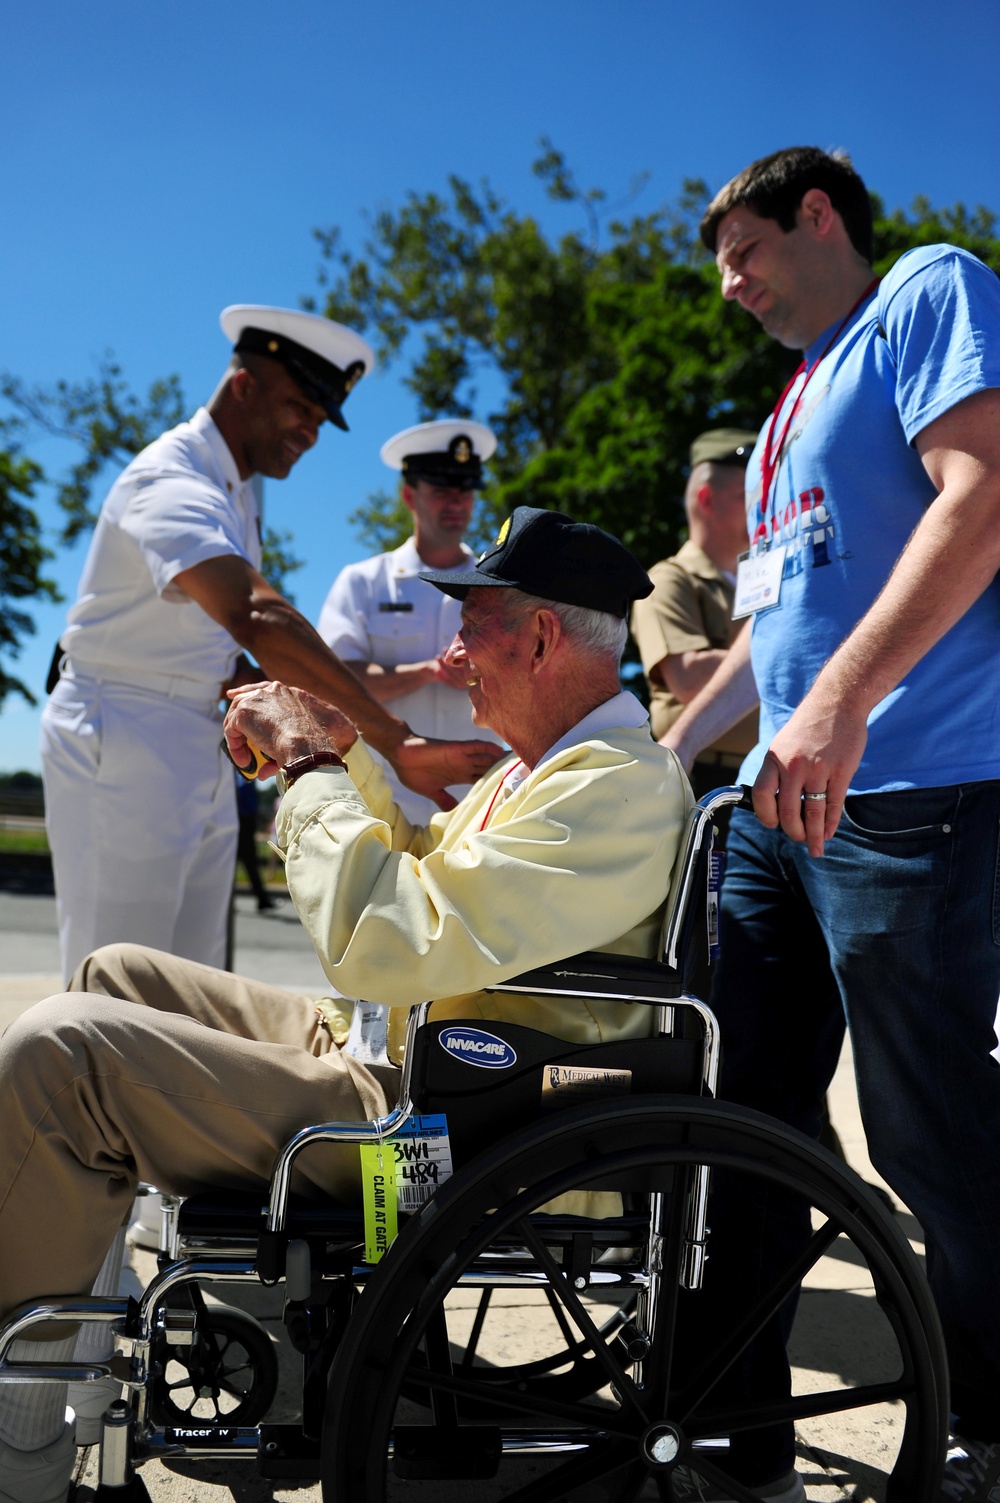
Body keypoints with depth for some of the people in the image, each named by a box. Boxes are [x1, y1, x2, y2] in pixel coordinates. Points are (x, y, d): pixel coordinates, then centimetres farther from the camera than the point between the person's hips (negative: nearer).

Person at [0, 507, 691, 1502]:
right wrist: (337, 748, 11)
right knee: (113, 978, 18)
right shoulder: (546, 761, 12)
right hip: (378, 1048, 11)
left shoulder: (617, 785, -22)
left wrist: (310, 768, -17)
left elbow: (387, 943, -31)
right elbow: (424, 874, 25)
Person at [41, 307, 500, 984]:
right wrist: (395, 742, -42)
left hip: (202, 744, 10)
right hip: (121, 736, -10)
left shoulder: (234, 494, 15)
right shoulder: (172, 481, -18)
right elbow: (257, 619, -36)